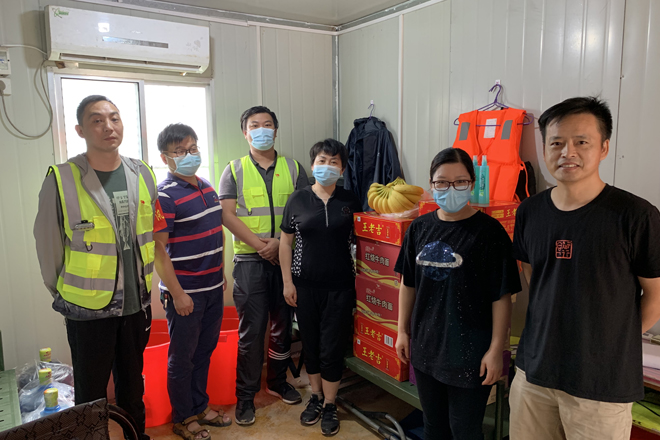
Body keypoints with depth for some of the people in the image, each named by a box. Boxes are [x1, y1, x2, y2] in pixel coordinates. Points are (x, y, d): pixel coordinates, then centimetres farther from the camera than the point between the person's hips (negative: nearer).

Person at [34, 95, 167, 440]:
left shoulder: (142, 174, -1)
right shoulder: (61, 180, -13)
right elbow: (47, 245, -6)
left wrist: (142, 281, 10)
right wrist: (64, 294, 3)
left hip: (137, 303, 4)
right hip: (89, 309, -3)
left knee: (132, 385, 22)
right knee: (90, 393, 14)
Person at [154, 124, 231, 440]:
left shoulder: (207, 187, 8)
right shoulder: (165, 195, -16)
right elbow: (157, 248, -18)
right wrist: (177, 294, -18)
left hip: (213, 287, 7)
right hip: (185, 292, -7)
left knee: (204, 351, 20)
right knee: (182, 357, 9)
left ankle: (200, 405, 38)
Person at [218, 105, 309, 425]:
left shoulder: (293, 168, 7)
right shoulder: (234, 170, 4)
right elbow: (228, 214, -5)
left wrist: (280, 242, -12)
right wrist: (259, 245, -14)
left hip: (286, 257, 2)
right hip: (249, 259, -2)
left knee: (283, 324, 13)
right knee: (251, 329, 0)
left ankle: (277, 381, 33)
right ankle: (246, 395, 16)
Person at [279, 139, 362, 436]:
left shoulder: (350, 200, 1)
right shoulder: (298, 199, 0)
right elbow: (285, 242, 3)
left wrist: (358, 281, 1)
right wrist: (287, 281, -2)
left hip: (340, 286, -1)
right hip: (305, 285, 1)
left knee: (332, 348, 4)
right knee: (310, 344, 12)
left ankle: (330, 405, 23)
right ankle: (316, 397, 33)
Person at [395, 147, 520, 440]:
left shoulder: (489, 231, -12)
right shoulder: (420, 228, 2)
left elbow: (502, 296, -11)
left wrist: (496, 350, -11)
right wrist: (403, 331, 11)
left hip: (470, 353, -4)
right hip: (425, 346, 5)